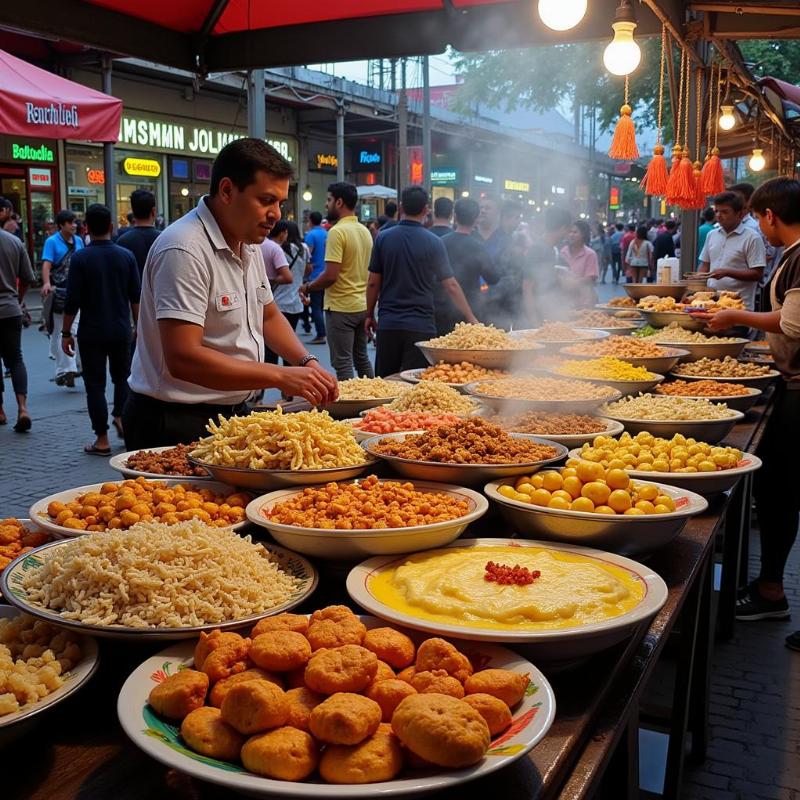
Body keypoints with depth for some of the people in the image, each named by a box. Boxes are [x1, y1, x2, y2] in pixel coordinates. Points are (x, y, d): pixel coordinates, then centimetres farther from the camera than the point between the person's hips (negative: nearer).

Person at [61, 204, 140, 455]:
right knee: (122, 376, 21)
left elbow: (72, 301, -9)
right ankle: (121, 415, 1)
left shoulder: (81, 258, -9)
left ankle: (102, 440, 6)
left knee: (95, 383, 5)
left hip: (91, 332, -2)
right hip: (121, 331, 3)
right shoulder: (126, 256, -1)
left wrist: (66, 333, 1)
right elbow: (136, 297, 3)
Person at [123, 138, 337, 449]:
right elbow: (182, 358, -29)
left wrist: (306, 362, 1)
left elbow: (268, 316, 20)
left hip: (231, 411, 9)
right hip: (176, 425, -8)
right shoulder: (185, 249, -22)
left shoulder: (248, 243, 8)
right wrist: (280, 377, -28)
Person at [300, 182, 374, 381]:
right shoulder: (365, 231, 10)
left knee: (343, 363, -2)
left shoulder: (337, 232, -16)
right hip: (362, 305, 8)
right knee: (362, 359, 17)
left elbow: (330, 275, -21)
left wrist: (308, 287, -5)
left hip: (341, 307, -8)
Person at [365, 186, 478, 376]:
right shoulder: (434, 242, -5)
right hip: (421, 325, -2)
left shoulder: (383, 238, -1)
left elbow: (373, 282, 2)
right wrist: (472, 319, 3)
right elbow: (451, 285, -4)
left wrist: (369, 315, 14)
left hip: (388, 323, 2)